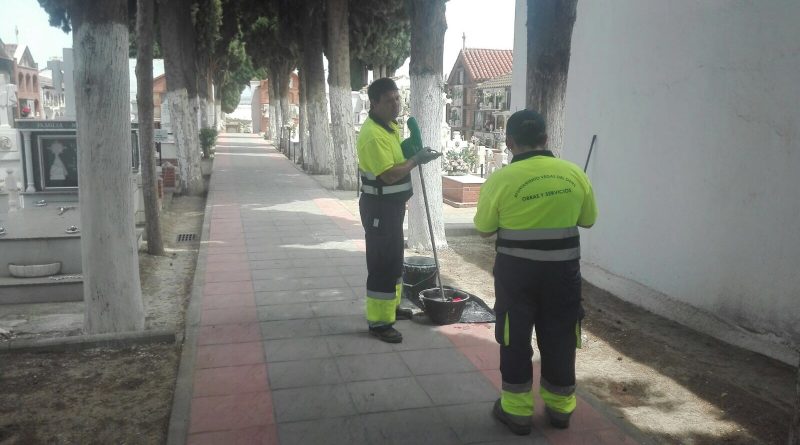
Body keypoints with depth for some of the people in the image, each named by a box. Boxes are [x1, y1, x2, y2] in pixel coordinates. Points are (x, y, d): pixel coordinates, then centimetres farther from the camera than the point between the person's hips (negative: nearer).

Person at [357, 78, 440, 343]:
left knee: (394, 259, 20)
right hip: (379, 207, -10)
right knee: (382, 263, -5)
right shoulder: (373, 134, -23)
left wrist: (414, 152, 4)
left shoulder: (391, 126, 10)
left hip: (392, 204, 10)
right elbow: (389, 174, -28)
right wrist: (417, 159, -20)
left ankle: (390, 307, 36)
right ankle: (378, 322, 4)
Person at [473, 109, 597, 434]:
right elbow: (588, 220, 8)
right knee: (559, 339, 16)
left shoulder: (501, 179, -12)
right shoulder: (574, 173, -4)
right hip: (563, 270, 3)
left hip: (517, 271, -3)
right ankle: (560, 407, 30)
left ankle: (517, 410, 20)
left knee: (515, 339, 11)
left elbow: (484, 229, -3)